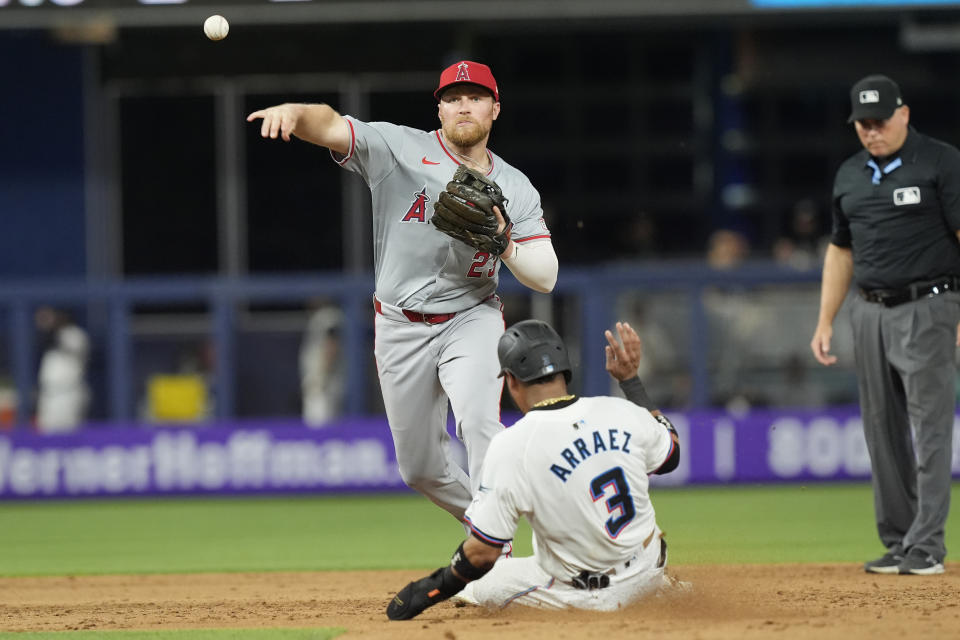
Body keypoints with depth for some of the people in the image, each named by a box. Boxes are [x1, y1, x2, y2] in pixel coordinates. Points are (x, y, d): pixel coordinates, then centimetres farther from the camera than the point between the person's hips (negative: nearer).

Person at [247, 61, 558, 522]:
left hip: (471, 318, -1)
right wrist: (294, 112, -47)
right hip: (401, 328, 1)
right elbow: (332, 127, -25)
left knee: (478, 422, -28)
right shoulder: (400, 149, -7)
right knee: (420, 467, 7)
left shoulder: (516, 189, 1)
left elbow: (545, 279, -4)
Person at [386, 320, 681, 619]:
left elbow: (483, 552, -19)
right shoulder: (621, 412, -11)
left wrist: (433, 590, -2)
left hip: (580, 596, -3)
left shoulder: (510, 447, -22)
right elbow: (671, 455, 13)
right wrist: (630, 379, 15)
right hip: (647, 575, 3)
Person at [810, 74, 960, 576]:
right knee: (882, 433, 6)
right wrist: (825, 321, 15)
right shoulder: (850, 175, 14)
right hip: (870, 313, 6)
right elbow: (841, 250, 21)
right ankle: (897, 543, 12)